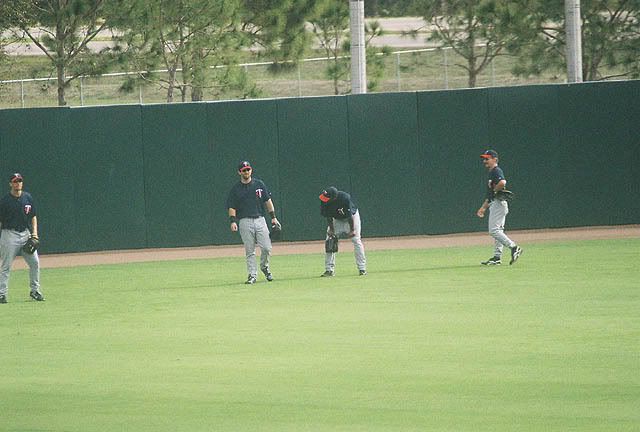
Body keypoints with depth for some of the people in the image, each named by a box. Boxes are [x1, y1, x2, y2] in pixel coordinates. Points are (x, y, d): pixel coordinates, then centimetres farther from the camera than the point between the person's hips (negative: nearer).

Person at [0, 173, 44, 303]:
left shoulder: (28, 198, 8)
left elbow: (33, 216, 15)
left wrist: (34, 232, 2)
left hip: (26, 234, 4)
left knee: (35, 262, 1)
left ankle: (35, 290, 12)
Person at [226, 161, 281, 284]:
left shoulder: (259, 184, 9)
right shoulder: (236, 189, 5)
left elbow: (268, 201, 11)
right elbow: (232, 207, 3)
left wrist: (273, 217, 3)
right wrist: (233, 221, -12)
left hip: (260, 220, 1)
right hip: (245, 222, -1)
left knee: (266, 248, -6)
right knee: (249, 251, -1)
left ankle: (264, 266, 20)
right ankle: (252, 275, 5)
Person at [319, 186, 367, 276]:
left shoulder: (345, 198, -37)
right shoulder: (325, 201, -26)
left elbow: (350, 215, -27)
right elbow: (329, 217, -13)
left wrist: (352, 230, -21)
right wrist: (331, 230, -15)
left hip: (352, 217, -4)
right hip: (336, 219, 4)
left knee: (356, 240, -11)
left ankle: (362, 268, -6)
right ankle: (329, 270, -1)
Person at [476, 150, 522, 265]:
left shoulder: (496, 171, -10)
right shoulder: (491, 173, 21)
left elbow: (502, 182, -33)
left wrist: (494, 190, -16)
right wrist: (483, 207, 25)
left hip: (499, 203, -11)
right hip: (494, 204, 11)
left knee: (494, 230, -14)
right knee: (497, 231, 9)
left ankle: (514, 247, -16)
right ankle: (497, 257, 10)